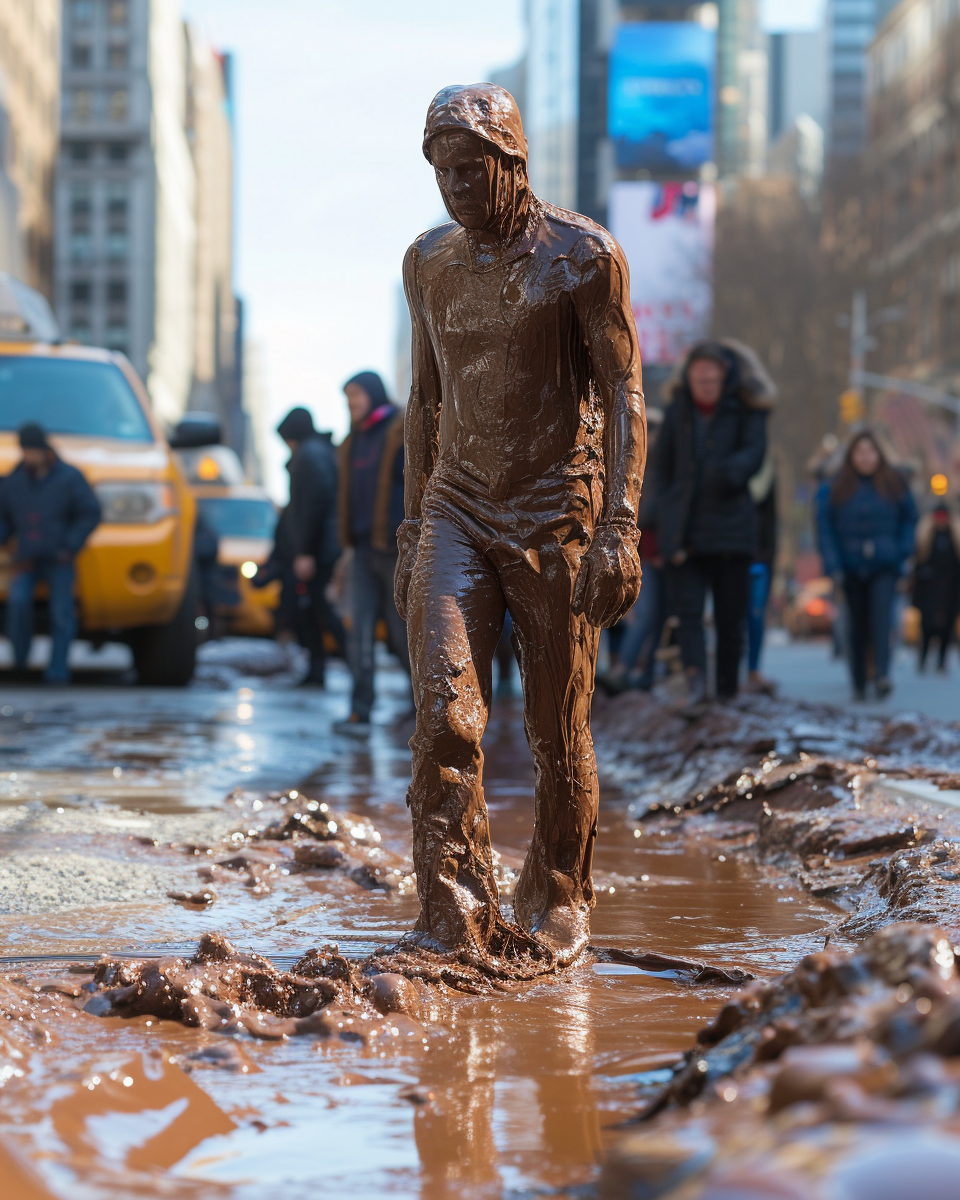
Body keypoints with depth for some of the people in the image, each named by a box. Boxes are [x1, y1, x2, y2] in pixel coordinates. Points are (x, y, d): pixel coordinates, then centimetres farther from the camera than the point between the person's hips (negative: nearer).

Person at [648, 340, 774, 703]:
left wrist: (733, 468, -33)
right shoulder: (677, 411, 10)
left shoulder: (746, 410, 3)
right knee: (687, 610, -16)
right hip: (683, 532, 1)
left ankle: (727, 693, 10)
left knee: (730, 618, 2)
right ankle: (695, 676, -31)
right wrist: (669, 522, 1)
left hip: (730, 529, -1)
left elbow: (755, 452, -11)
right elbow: (660, 468, 12)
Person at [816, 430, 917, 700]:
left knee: (881, 614, -18)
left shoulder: (894, 485, 5)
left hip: (884, 567, 0)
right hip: (851, 567, 1)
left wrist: (903, 550, 2)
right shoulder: (833, 490, 1)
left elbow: (909, 518, 15)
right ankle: (858, 685, 11)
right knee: (857, 624, 4)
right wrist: (833, 567, -8)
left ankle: (882, 675, -27)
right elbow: (825, 529, 0)